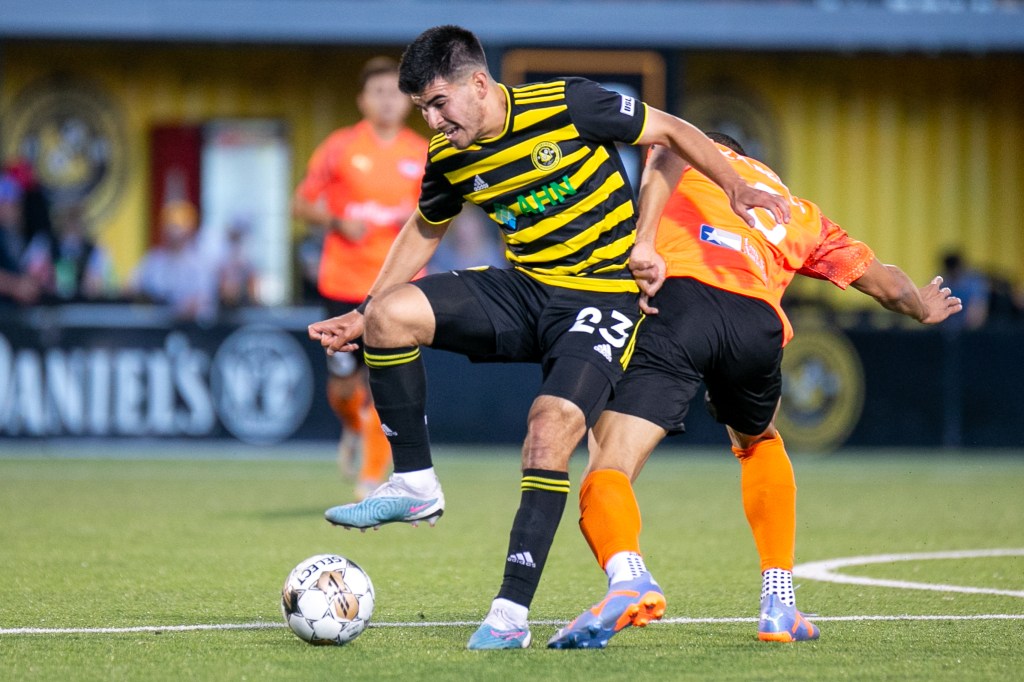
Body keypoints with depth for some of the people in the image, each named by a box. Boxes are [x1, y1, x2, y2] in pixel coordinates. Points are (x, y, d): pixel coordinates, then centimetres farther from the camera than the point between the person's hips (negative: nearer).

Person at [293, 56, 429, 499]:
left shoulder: (423, 154, 5)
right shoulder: (340, 148, 0)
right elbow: (301, 204, 5)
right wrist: (337, 222, -13)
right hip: (343, 283, 0)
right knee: (342, 386, 3)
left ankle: (371, 479, -1)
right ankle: (353, 430, 39)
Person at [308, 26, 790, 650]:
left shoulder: (567, 107, -16)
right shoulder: (448, 158, 0)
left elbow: (670, 131, -5)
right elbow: (425, 231, 19)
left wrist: (736, 186, -15)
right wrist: (365, 314, 14)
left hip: (604, 292, -5)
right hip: (523, 289, 5)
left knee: (553, 423, -26)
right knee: (391, 315, -16)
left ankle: (511, 613, -23)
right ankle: (416, 486, -3)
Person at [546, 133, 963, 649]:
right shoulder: (800, 212, 37)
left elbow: (669, 155, 3)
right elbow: (888, 286, 42)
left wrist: (645, 243, -11)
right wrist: (923, 308, 65)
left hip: (676, 298, -4)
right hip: (758, 323, 4)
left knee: (608, 471, -8)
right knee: (757, 443, 36)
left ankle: (627, 577, -41)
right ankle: (779, 605, 29)